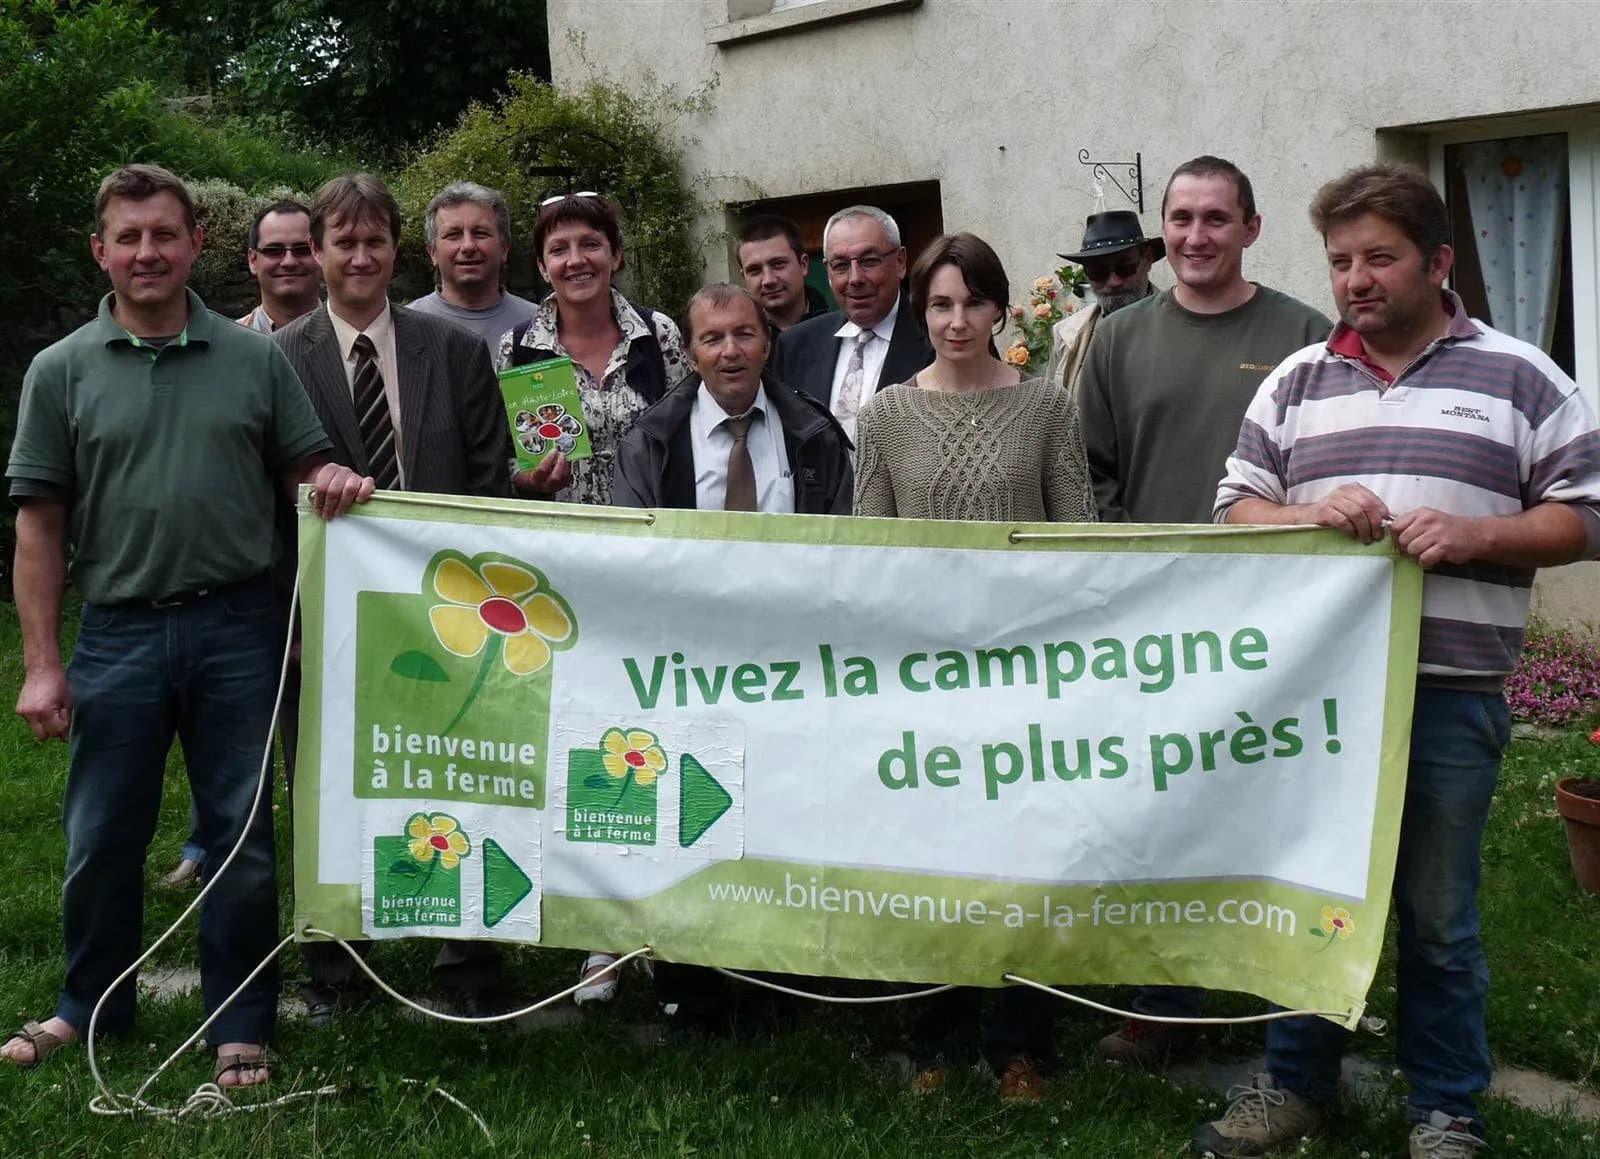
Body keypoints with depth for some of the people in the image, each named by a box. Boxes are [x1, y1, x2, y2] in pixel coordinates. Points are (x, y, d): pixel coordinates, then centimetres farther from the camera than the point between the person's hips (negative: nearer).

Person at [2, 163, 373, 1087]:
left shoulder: (255, 359, 4)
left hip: (235, 630, 0)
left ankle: (241, 1026, 21)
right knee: (102, 838, 10)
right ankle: (93, 1008, 31)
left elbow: (303, 466, 12)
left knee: (245, 837, 7)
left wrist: (334, 482, -13)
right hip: (117, 635, 0)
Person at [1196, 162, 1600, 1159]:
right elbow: (1237, 512, 9)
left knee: (1438, 916, 7)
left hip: (1449, 696, -2)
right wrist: (1310, 515, -12)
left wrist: (1472, 534, -16)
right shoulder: (1297, 381, 10)